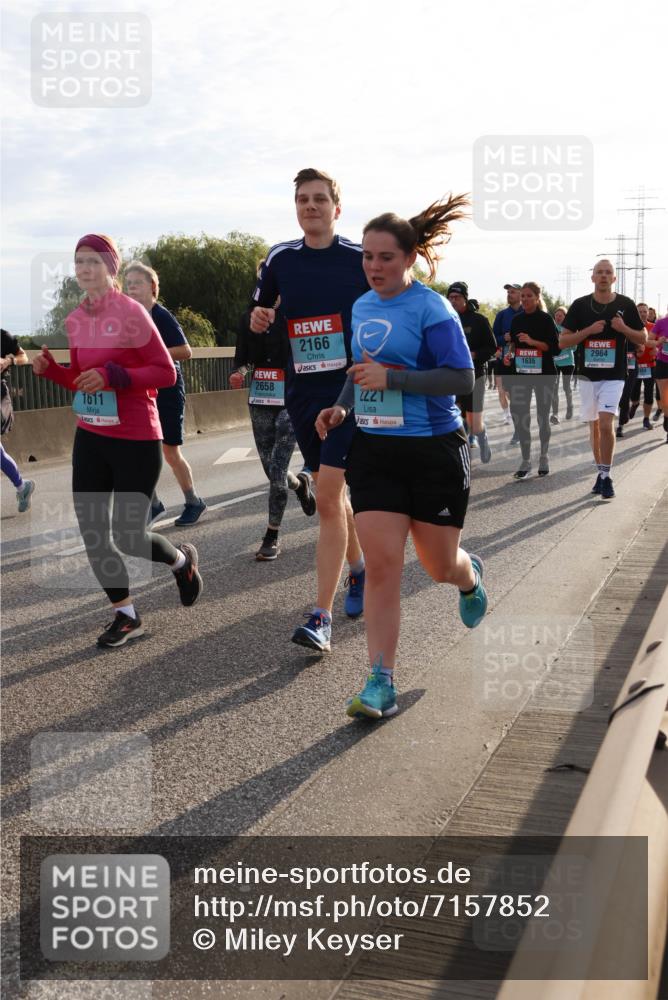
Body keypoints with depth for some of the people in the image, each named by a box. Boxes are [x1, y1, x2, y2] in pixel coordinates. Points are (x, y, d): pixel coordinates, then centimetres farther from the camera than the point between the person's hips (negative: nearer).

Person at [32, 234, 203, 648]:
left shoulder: (130, 311, -12)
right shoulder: (75, 319, 7)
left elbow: (166, 373, -13)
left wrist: (113, 376, -23)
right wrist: (51, 369, -2)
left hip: (136, 440, -6)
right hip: (90, 438, 7)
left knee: (128, 536, -3)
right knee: (92, 531, 4)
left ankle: (182, 559, 31)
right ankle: (126, 616, 21)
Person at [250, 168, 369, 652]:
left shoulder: (361, 258, -3)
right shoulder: (280, 258, 7)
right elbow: (262, 309, 21)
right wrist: (259, 318, -3)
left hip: (350, 385, -4)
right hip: (302, 389, 5)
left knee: (328, 495, -14)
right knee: (332, 494, 14)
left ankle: (322, 616, -12)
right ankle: (358, 570, 40)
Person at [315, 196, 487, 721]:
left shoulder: (432, 310, -11)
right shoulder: (361, 307, 9)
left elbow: (464, 379, -17)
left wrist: (391, 379, -23)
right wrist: (342, 407, 6)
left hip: (435, 452, -4)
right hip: (374, 450, 5)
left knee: (439, 566, 8)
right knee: (381, 565, -5)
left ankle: (470, 574, 48)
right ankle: (381, 683, -1)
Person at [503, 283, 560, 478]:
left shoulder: (545, 319, -4)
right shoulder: (516, 319, 9)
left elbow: (555, 347, -9)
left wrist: (532, 341, -19)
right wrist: (509, 356, 1)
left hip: (544, 373, -3)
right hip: (521, 373, 4)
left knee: (543, 417, 6)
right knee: (520, 417, -3)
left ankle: (544, 458, 20)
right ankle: (525, 461, 4)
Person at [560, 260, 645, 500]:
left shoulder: (626, 305, 0)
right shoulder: (580, 305, 1)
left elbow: (643, 338, 7)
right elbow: (562, 341, -1)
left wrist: (623, 328, -13)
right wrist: (589, 330, -15)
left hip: (614, 375, -2)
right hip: (587, 374, 2)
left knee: (606, 424, -16)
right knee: (594, 426, 11)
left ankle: (606, 476, -7)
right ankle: (601, 473, 24)